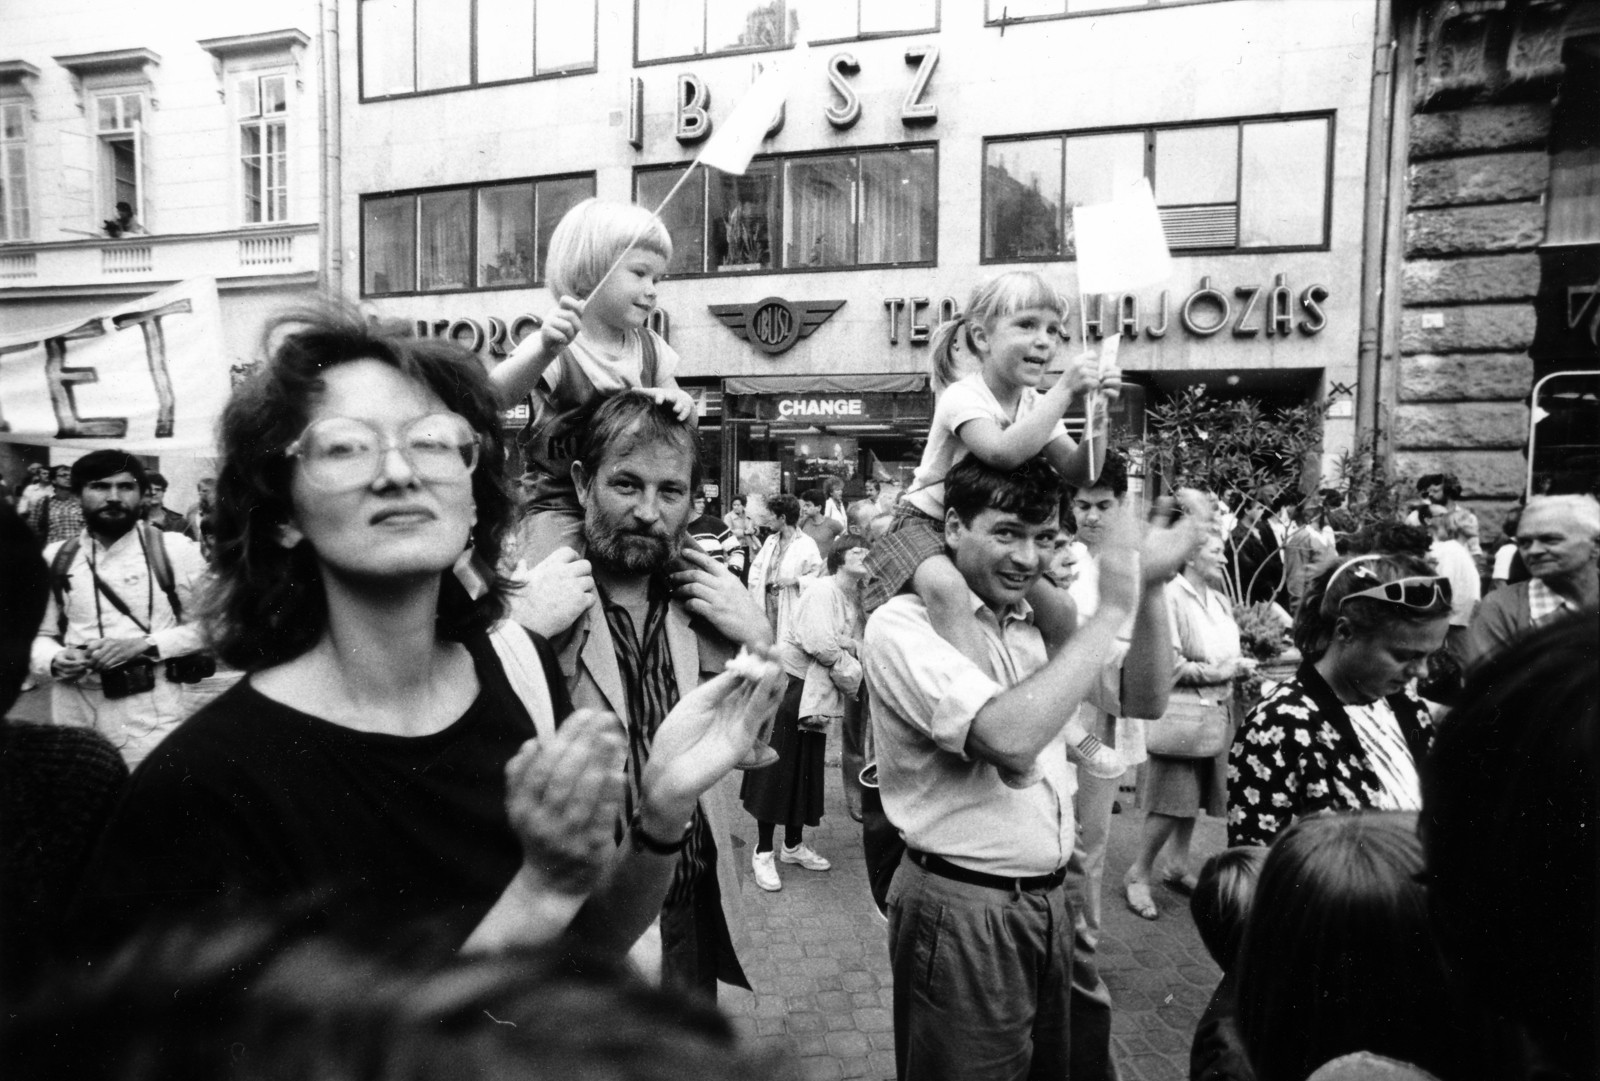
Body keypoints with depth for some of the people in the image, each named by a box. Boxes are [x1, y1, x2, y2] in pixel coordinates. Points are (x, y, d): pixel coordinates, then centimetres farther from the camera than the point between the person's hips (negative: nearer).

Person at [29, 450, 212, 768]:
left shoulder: (174, 551, -3)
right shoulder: (56, 559, 7)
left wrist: (143, 645, -13)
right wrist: (55, 661, -8)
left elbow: (203, 626, 0)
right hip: (74, 712, 3)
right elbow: (40, 634, 13)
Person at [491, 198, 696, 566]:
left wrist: (678, 401, -13)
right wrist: (545, 351, -46)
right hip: (563, 505, -5)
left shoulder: (649, 346, 7)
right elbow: (489, 400, -28)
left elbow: (686, 418, 13)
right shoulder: (552, 347, -13)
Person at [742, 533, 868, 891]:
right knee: (777, 769, 0)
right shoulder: (822, 590, -18)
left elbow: (859, 643, 5)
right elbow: (818, 644, -27)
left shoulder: (856, 598, 7)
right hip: (789, 683, -8)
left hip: (817, 692, 8)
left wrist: (848, 644, -17)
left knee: (807, 770, 15)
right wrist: (851, 671, -16)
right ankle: (763, 852, 11)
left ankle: (793, 845, 29)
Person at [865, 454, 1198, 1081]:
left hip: (1048, 896, 7)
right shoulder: (902, 626, -18)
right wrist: (1111, 609, -27)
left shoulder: (1038, 620, 6)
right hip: (962, 907, -7)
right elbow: (1009, 738, -32)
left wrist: (1150, 587, -8)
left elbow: (1146, 696, 7)